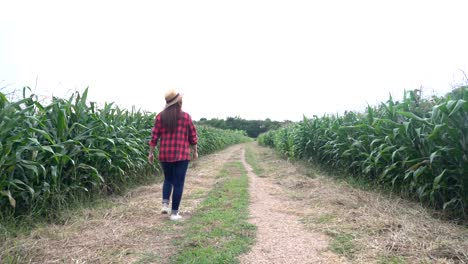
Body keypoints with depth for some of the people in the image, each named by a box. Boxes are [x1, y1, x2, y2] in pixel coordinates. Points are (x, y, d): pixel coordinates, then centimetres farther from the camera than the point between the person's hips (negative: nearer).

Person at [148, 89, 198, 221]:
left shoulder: (160, 116, 1)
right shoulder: (186, 116, -3)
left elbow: (154, 136, 0)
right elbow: (193, 136, 2)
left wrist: (151, 152, 8)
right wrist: (195, 151, 15)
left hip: (165, 155, 3)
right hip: (181, 155, -3)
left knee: (168, 179, 23)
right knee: (178, 183, 5)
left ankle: (165, 204, 9)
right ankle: (174, 212, 8)